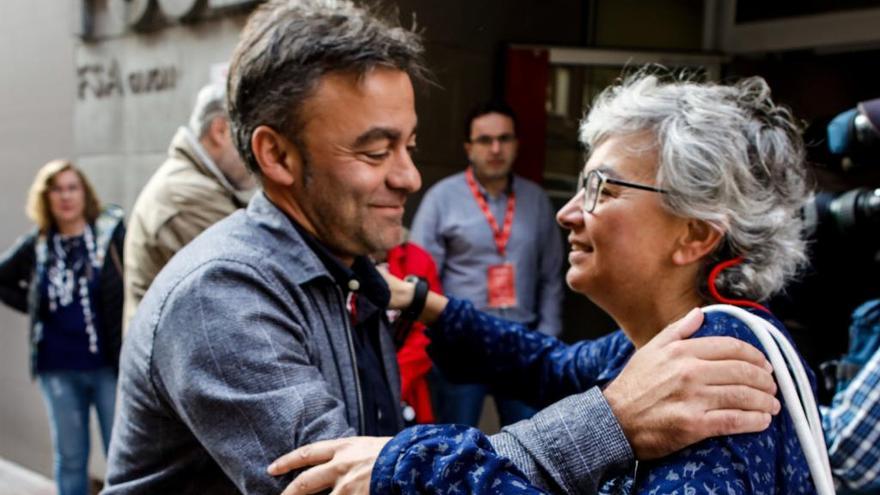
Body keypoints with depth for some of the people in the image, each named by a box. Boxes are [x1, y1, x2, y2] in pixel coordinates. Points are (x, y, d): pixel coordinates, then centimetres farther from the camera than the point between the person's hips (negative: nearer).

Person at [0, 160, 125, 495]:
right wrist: (34, 307, 7)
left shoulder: (112, 233, -8)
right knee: (69, 458, 15)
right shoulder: (36, 246, 4)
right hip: (58, 370, 4)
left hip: (109, 365, -3)